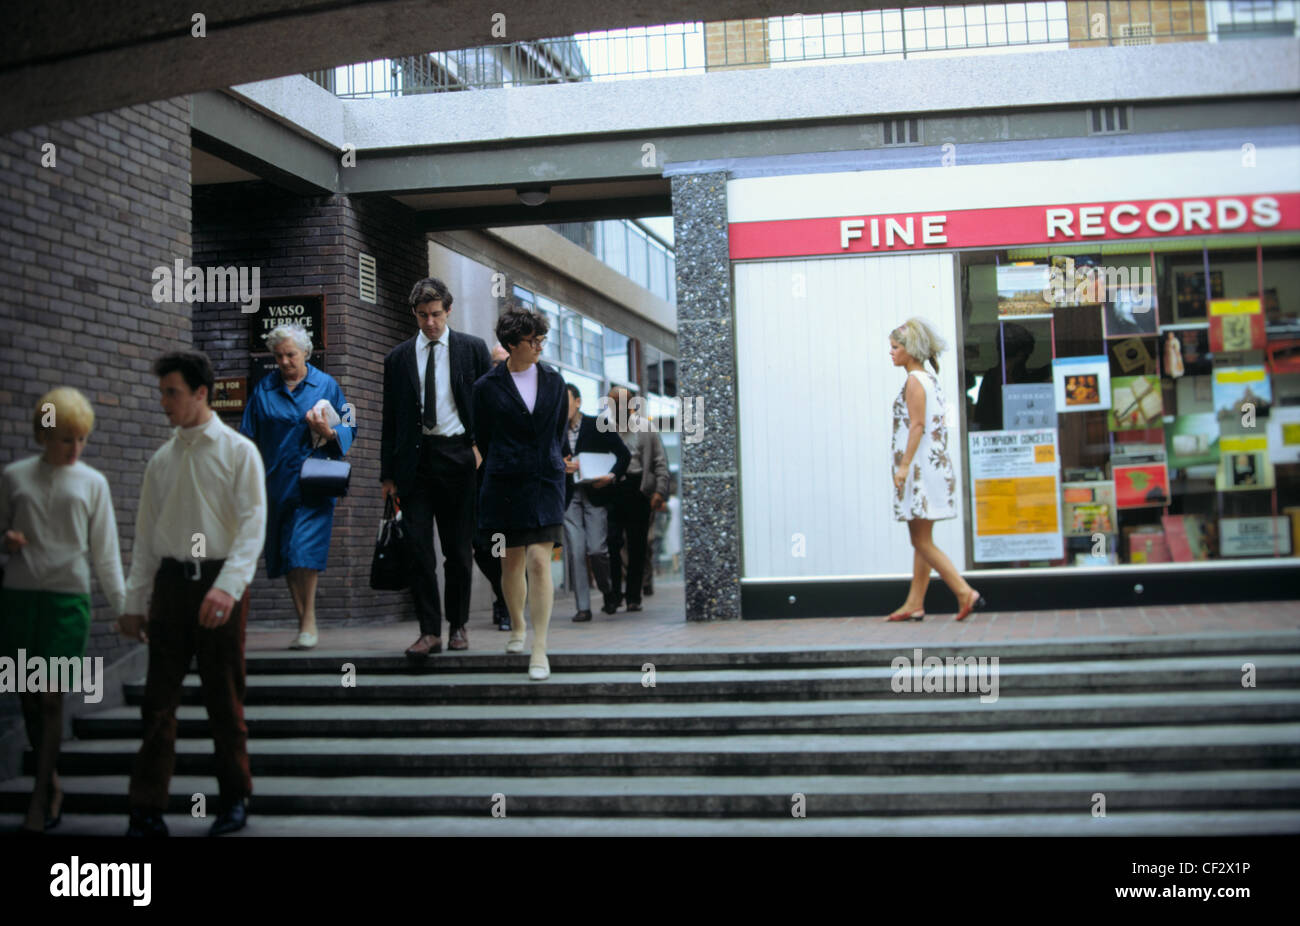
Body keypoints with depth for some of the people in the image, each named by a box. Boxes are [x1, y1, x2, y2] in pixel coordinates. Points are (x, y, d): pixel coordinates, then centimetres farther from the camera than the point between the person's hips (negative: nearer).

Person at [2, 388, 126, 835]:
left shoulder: (93, 483, 5)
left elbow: (105, 552, 8)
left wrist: (123, 608, 5)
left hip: (67, 597, -1)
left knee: (50, 697, -5)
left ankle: (41, 797, 4)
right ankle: (51, 784, 20)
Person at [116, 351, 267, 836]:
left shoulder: (238, 451, -2)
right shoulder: (162, 459, 11)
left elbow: (253, 524, -11)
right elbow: (146, 534, 14)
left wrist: (227, 586, -24)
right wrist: (134, 602, 11)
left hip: (220, 583, -4)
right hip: (171, 580, 4)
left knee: (224, 700, 6)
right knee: (158, 700, 3)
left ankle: (235, 800, 21)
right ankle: (147, 811, 9)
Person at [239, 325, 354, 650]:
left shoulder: (326, 385, 5)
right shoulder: (263, 389, 11)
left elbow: (348, 430, 7)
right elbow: (249, 439, 13)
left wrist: (328, 433, -14)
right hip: (276, 485, 3)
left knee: (304, 550, -14)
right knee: (285, 555, 5)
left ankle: (309, 622, -6)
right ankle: (305, 623, 13)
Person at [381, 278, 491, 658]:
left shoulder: (472, 349, 6)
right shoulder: (398, 358, 10)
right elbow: (390, 420, 11)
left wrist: (482, 448, -2)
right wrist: (388, 473, 6)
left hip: (458, 457, -1)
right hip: (414, 459, 1)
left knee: (459, 550, 6)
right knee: (419, 550, -5)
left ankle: (458, 626, 19)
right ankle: (429, 631, -1)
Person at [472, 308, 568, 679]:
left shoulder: (554, 381, 7)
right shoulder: (488, 387, -1)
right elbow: (482, 438, 9)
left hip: (546, 481, 1)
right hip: (505, 483, 0)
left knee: (540, 562, -10)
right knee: (512, 563, 10)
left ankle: (539, 649, -8)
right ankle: (517, 627, 34)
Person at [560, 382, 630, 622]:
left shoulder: (598, 426, 0)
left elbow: (624, 455, 1)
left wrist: (612, 476, -14)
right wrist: (561, 467, -10)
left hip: (595, 496, -2)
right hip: (568, 499, 2)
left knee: (596, 550, -8)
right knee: (575, 553, -3)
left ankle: (609, 593, 20)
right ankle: (583, 607, 3)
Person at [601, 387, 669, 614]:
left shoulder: (645, 428, 10)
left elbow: (660, 462, 8)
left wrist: (660, 491, -2)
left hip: (637, 490, 1)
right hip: (610, 491, -1)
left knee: (637, 546, 3)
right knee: (611, 544, -8)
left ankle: (634, 597, 12)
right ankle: (612, 596, -3)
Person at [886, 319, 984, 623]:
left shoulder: (914, 380, -11)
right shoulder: (928, 379, 17)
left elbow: (917, 426, -18)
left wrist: (904, 465, -19)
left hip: (922, 467, -10)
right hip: (932, 465, 10)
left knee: (921, 541, -8)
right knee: (921, 540, 11)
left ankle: (965, 593, -11)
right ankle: (914, 604, 15)